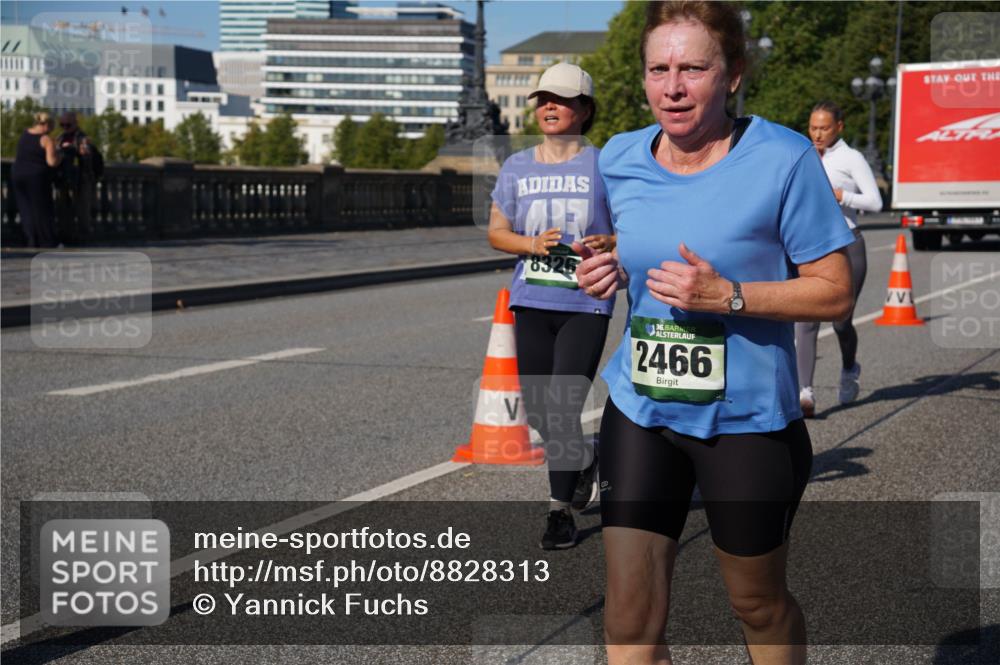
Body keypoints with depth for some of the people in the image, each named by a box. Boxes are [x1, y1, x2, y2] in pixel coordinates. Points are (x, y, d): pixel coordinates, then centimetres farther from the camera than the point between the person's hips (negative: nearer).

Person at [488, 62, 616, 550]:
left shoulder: (604, 166, -1)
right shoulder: (516, 167, 8)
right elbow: (496, 232, 11)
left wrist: (609, 244, -17)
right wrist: (533, 244, -9)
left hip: (586, 304, -4)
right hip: (532, 303, 4)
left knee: (564, 409, -9)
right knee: (538, 410, 9)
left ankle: (560, 510, 6)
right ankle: (584, 462, 39)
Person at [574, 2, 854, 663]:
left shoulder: (783, 158, -14)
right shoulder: (620, 159, 1)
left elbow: (835, 292, -11)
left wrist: (728, 296, -24)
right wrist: (612, 270, -3)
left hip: (747, 418, -3)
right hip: (640, 411, 4)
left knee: (759, 604, 16)